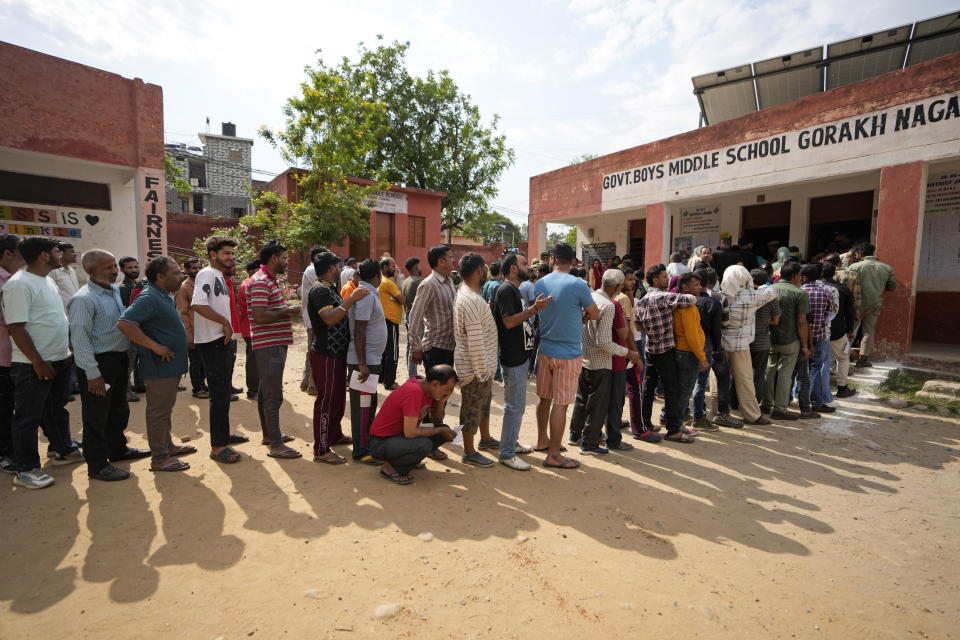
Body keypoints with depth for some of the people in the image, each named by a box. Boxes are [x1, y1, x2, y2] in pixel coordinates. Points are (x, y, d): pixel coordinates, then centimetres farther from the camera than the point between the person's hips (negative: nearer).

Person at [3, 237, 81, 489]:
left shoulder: (47, 281, 12)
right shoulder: (19, 284, -16)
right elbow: (16, 327, -20)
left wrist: (72, 348, 16)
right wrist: (38, 362, -21)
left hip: (60, 360, 9)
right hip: (33, 366, -9)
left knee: (57, 409, 21)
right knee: (28, 417, 3)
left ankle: (65, 450, 35)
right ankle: (25, 470, 14)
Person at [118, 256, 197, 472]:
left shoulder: (166, 296, 13)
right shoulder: (149, 298, -19)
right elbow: (124, 323, -30)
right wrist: (155, 346, -27)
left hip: (171, 365, 10)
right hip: (160, 367, -10)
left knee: (165, 409, 21)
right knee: (159, 411, 0)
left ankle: (167, 446, 35)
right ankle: (159, 459, 11)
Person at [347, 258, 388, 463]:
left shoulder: (368, 293, 14)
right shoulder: (366, 295, -17)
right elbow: (359, 331, -22)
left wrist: (366, 363, 19)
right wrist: (362, 365, -24)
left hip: (370, 360, 10)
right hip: (364, 361, -10)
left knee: (369, 404, 17)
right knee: (363, 406, -2)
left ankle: (367, 444, 29)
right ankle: (361, 452, 7)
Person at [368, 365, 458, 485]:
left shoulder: (429, 388, -2)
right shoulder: (414, 392, -30)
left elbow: (436, 421, 6)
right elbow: (410, 432, -30)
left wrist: (442, 401, -12)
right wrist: (440, 430, -18)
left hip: (401, 434, 9)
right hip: (381, 442, -9)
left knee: (446, 430, -1)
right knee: (424, 445, -33)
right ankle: (389, 467, -8)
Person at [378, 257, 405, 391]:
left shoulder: (381, 282, 15)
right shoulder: (388, 283, -16)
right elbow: (402, 299, -14)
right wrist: (405, 297, 4)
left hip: (385, 320, 10)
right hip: (391, 321, -10)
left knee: (385, 350, 19)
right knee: (392, 353, -4)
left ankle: (382, 377, 29)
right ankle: (389, 383, 2)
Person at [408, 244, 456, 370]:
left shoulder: (449, 281, 11)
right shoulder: (428, 285, -16)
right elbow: (415, 317, -17)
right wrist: (416, 348, -16)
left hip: (450, 345, 9)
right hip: (435, 348, -8)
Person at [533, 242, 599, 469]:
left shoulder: (539, 284, 1)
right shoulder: (578, 285, -14)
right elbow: (595, 315, -3)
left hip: (544, 349, 6)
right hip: (568, 353, -6)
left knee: (544, 397, 18)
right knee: (560, 404, 1)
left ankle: (542, 440, 35)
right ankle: (553, 455, 10)